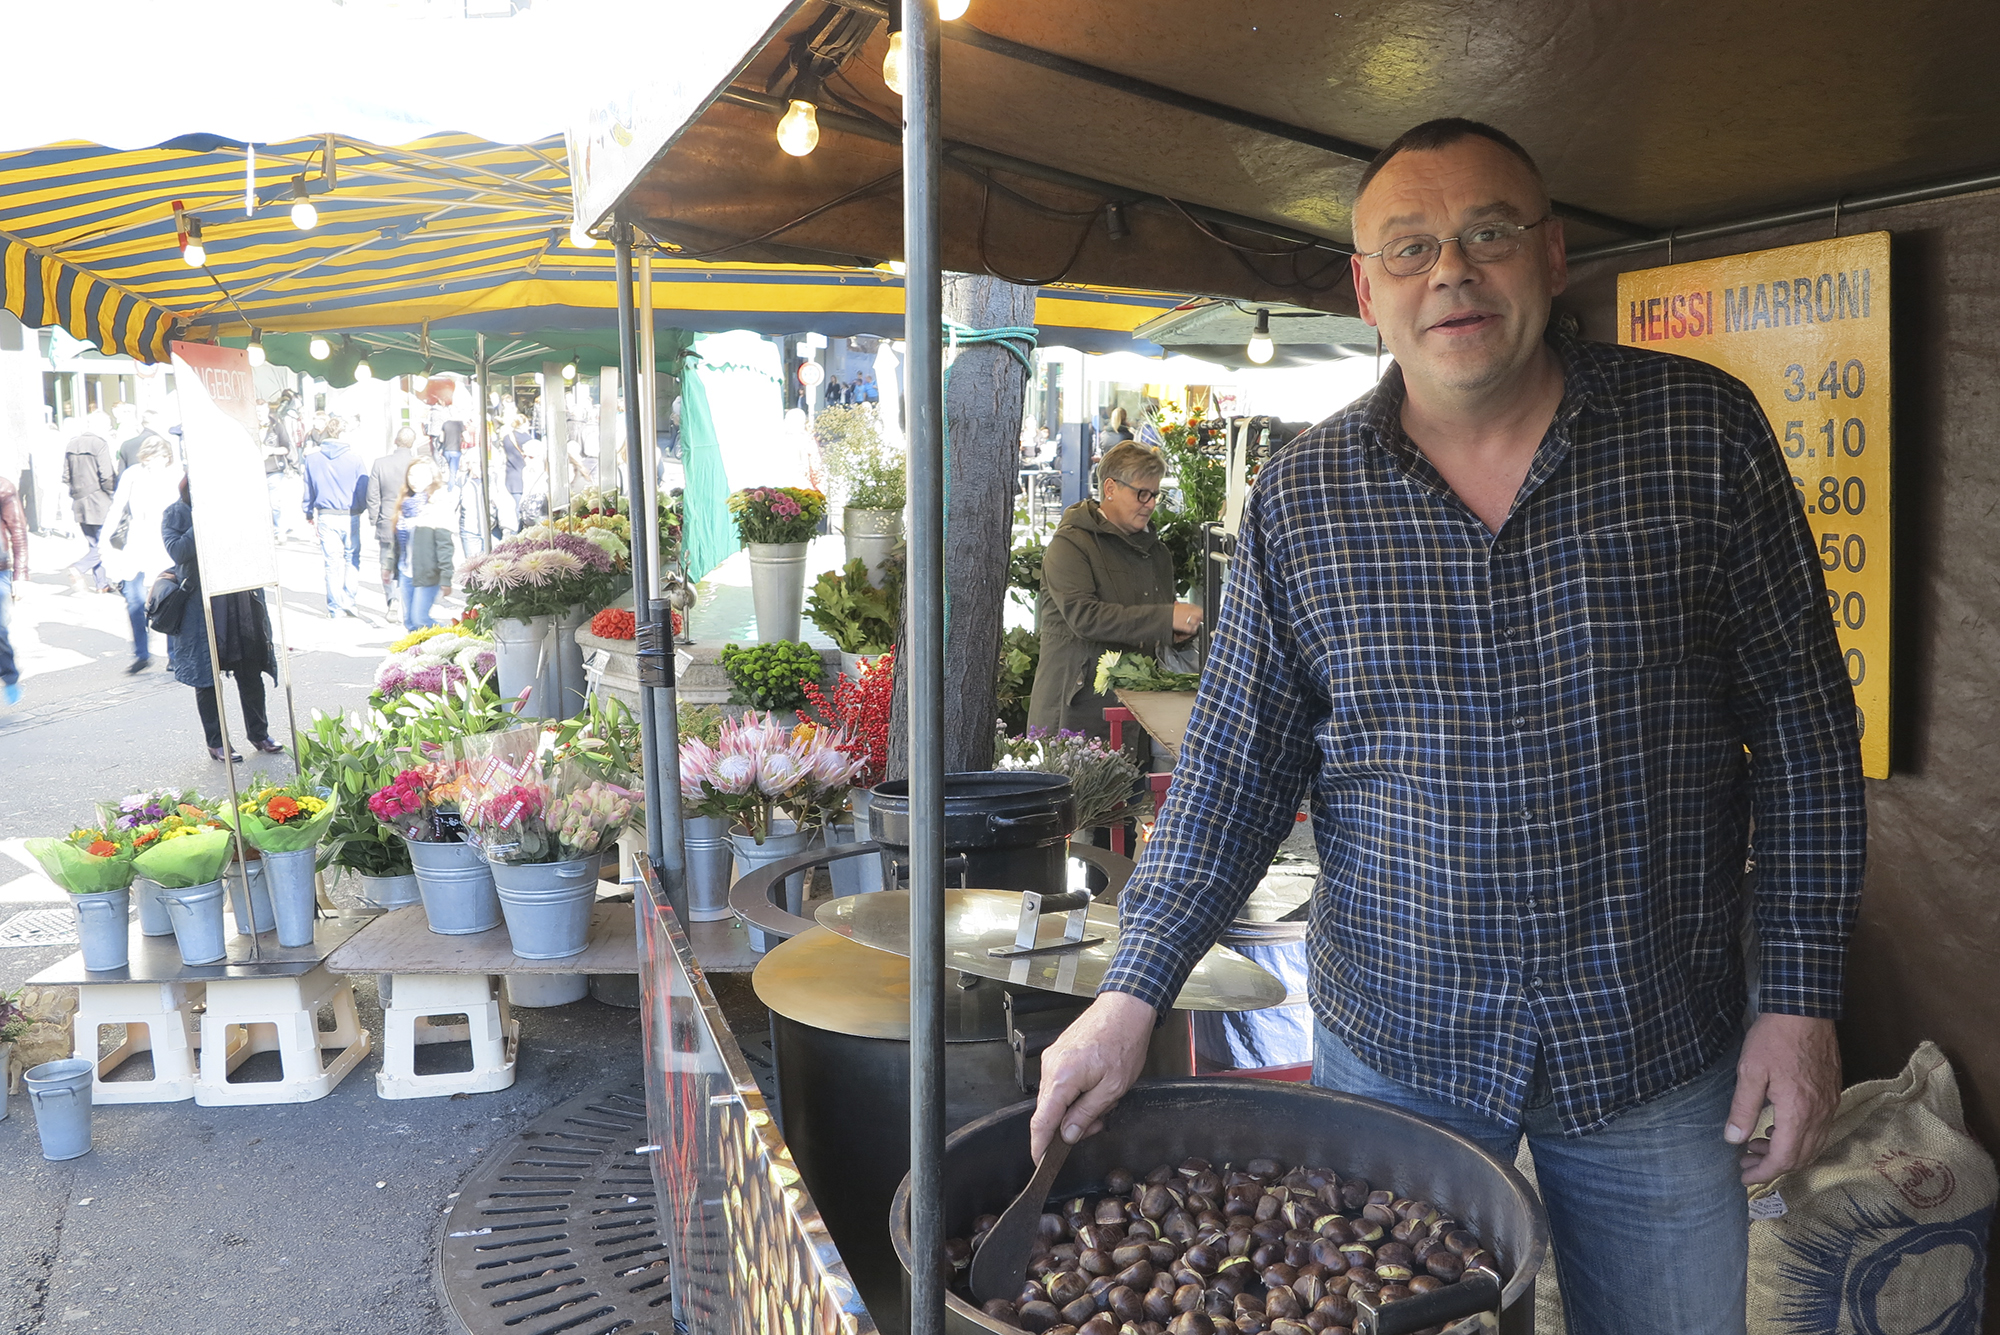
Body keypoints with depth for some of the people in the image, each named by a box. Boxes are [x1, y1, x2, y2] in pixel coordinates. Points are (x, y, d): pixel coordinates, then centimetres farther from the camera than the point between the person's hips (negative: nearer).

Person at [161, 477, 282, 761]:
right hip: (201, 607, -3)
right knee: (207, 676, 5)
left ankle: (258, 732, 25)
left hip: (241, 602, 3)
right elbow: (178, 551, -17)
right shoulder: (176, 514, -3)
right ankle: (216, 742, 16)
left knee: (250, 671, 10)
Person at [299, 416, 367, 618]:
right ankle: (348, 601, 6)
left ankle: (335, 608, 10)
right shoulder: (354, 458, -8)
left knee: (332, 563, 6)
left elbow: (308, 490, 7)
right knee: (352, 558, 12)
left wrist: (309, 515, 20)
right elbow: (363, 490, -3)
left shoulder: (312, 459, -2)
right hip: (350, 516, -1)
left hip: (326, 517, 1)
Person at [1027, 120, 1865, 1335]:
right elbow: (1236, 769, -1)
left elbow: (1800, 723, -2)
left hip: (1656, 1048, 0)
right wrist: (1135, 991, -8)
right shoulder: (1301, 496, -4)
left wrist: (1802, 996, -5)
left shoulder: (1702, 432, -6)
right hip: (1393, 1040, 1)